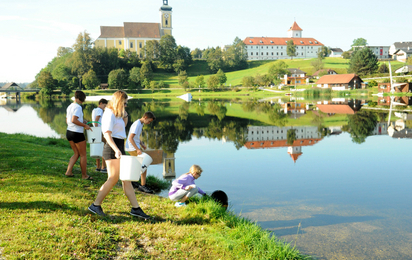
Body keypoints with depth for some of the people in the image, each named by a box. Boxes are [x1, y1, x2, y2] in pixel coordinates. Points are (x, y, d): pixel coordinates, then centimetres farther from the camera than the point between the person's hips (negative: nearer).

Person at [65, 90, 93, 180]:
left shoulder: (70, 106, 12)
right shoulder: (78, 107, -16)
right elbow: (74, 120, -26)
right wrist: (84, 125, -18)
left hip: (69, 132, 9)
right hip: (77, 133, -9)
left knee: (76, 153, 19)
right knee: (83, 155, 4)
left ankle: (68, 171, 11)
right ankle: (84, 175, 12)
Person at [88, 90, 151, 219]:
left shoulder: (116, 114, 18)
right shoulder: (110, 114, -11)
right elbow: (107, 134, -21)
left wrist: (123, 117, 16)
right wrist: (116, 150, -31)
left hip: (119, 149, 10)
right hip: (113, 150, -10)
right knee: (113, 179, -7)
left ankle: (135, 208, 10)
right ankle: (96, 205, 6)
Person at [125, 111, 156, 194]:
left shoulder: (140, 124, 12)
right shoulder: (137, 124, -19)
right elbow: (130, 138, -25)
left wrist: (142, 144, 7)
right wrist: (137, 149, -28)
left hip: (135, 148, 10)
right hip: (132, 148, -10)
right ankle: (142, 186, -8)